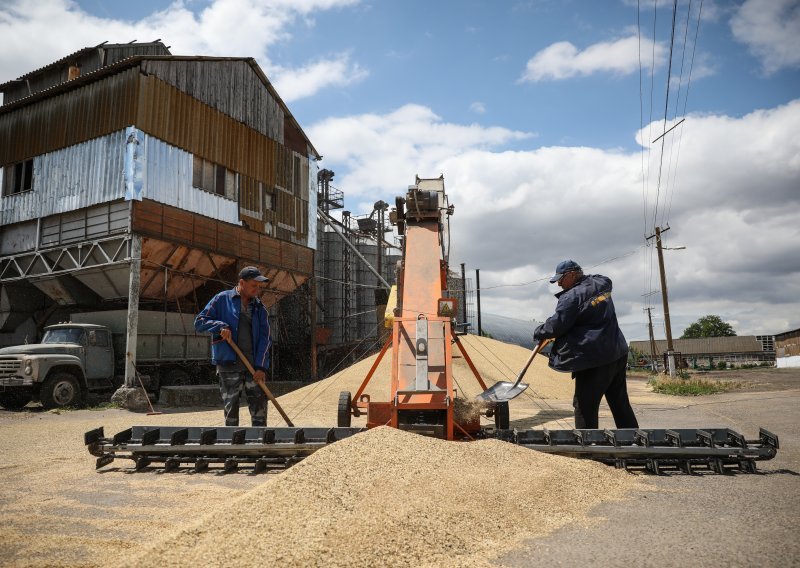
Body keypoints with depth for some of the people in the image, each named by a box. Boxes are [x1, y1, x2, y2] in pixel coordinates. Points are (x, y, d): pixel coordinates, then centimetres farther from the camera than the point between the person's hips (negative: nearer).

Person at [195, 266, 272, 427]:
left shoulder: (259, 308, 10)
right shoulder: (222, 299, 2)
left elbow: (265, 338, 4)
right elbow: (199, 322, 2)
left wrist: (261, 366, -7)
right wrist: (220, 326, -16)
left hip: (253, 365, 3)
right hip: (228, 364, -3)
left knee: (259, 405, 2)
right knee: (230, 407, 4)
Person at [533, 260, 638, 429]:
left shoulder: (572, 296, -14)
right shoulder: (601, 284, 9)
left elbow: (556, 325, -15)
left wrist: (539, 332, 2)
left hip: (593, 360, -8)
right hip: (618, 354, 9)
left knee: (585, 406, 0)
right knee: (621, 404, 17)